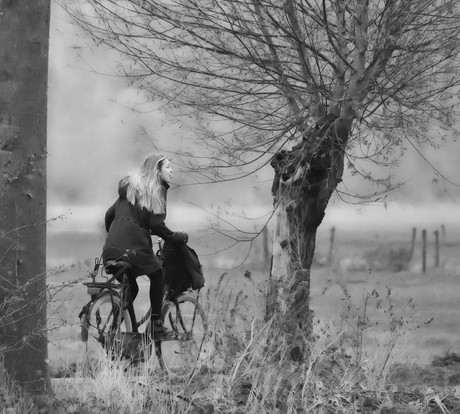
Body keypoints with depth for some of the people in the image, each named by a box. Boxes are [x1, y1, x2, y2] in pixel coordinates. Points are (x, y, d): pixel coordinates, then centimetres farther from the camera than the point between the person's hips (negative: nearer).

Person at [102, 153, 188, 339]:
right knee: (157, 275, 17)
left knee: (129, 287, 18)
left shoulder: (129, 186, 23)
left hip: (112, 247, 6)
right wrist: (179, 237, 7)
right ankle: (155, 323, 12)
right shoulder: (157, 191, 2)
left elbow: (109, 215, 22)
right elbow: (156, 225, -7)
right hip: (135, 245, -6)